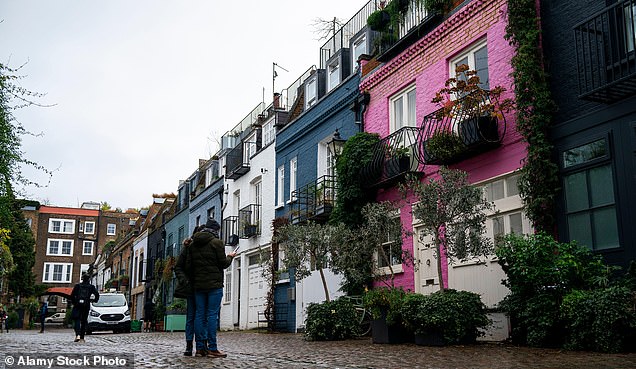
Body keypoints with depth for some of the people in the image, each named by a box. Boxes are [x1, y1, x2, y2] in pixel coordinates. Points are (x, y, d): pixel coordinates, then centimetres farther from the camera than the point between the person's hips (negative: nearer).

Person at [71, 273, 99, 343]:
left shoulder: (77, 286, 4)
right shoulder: (91, 287, 4)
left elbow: (72, 295, -1)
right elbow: (97, 294, -4)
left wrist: (74, 302, 13)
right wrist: (95, 300, 13)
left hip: (78, 305, -1)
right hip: (86, 306, 1)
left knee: (77, 320, 1)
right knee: (84, 321, 9)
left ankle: (77, 335, -21)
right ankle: (82, 338, 8)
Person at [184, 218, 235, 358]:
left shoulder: (192, 245, 11)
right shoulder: (216, 242, -7)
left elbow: (188, 266, 8)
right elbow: (223, 263, -7)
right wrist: (230, 257, 13)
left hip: (198, 285, 5)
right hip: (214, 284, -5)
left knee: (199, 315, 7)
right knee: (212, 315, -5)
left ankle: (200, 348, 7)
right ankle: (212, 348, -5)